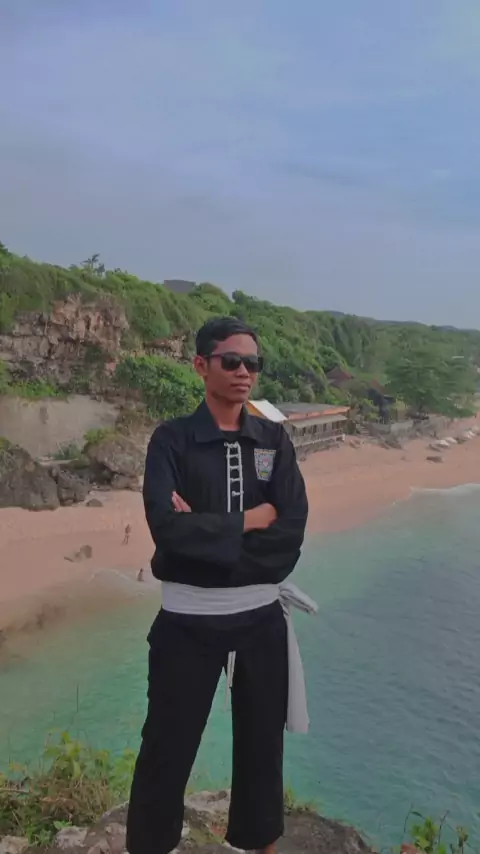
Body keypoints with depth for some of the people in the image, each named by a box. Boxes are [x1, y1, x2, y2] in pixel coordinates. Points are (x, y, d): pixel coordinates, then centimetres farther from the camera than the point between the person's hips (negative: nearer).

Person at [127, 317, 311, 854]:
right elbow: (168, 529, -20)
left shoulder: (275, 441, 1)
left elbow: (291, 533, -10)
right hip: (188, 619, -2)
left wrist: (206, 532, -16)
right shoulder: (171, 440, -6)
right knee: (167, 748, 11)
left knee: (262, 745, 17)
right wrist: (247, 521, -13)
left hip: (260, 616, 3)